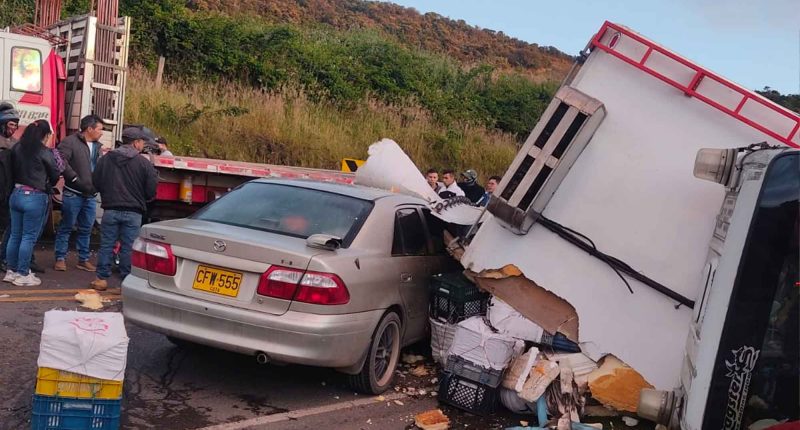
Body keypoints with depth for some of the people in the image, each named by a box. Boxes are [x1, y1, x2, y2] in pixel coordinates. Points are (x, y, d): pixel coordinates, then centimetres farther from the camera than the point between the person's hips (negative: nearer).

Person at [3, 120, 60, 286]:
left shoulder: (17, 148, 6)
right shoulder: (44, 152, -11)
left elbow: (13, 170, 12)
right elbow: (55, 175, -1)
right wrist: (46, 185, 18)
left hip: (16, 194, 6)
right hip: (35, 197, -6)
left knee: (15, 235, 13)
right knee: (29, 237, 1)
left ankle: (11, 271, 21)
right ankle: (23, 275, 6)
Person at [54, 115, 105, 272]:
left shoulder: (98, 146, 14)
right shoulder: (71, 142, -8)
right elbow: (61, 161, -18)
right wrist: (75, 179, -18)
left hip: (91, 195, 6)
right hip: (73, 194, -6)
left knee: (86, 229, 11)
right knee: (66, 227, 2)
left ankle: (83, 259, 20)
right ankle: (60, 258, 11)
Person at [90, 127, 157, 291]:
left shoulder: (105, 159, 4)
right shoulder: (144, 163, -8)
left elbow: (96, 183, 8)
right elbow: (152, 190, -6)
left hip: (110, 210, 3)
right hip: (133, 212, -3)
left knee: (106, 245, 9)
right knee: (128, 247, 3)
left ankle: (102, 278, 12)